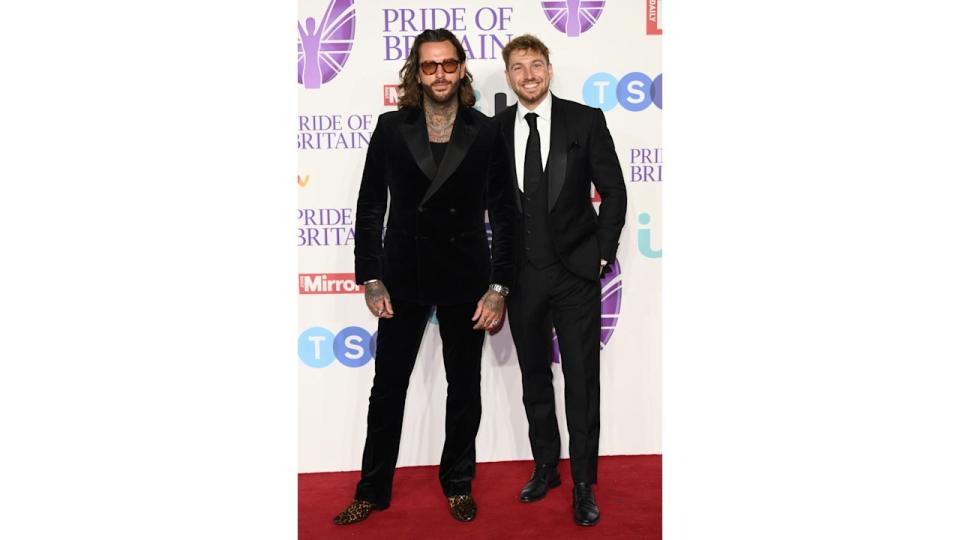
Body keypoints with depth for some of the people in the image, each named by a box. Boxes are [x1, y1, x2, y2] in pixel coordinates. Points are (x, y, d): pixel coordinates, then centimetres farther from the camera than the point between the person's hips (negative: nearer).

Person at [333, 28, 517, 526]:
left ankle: (458, 484, 32)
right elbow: (369, 206, 2)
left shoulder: (486, 132, -2)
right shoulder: (391, 128, -1)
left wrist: (499, 287, -7)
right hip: (403, 276, 1)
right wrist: (371, 278, -4)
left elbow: (503, 213, -1)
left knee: (465, 387, 12)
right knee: (387, 386, 9)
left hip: (465, 279, 0)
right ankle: (372, 490, 26)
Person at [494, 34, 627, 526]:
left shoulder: (586, 120, -3)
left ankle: (584, 484, 16)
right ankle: (545, 467, 30)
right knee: (534, 377, 14)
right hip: (521, 275, 3)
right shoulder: (494, 129, 4)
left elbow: (613, 191, 0)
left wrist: (602, 254, -5)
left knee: (582, 379, 2)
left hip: (576, 273, -2)